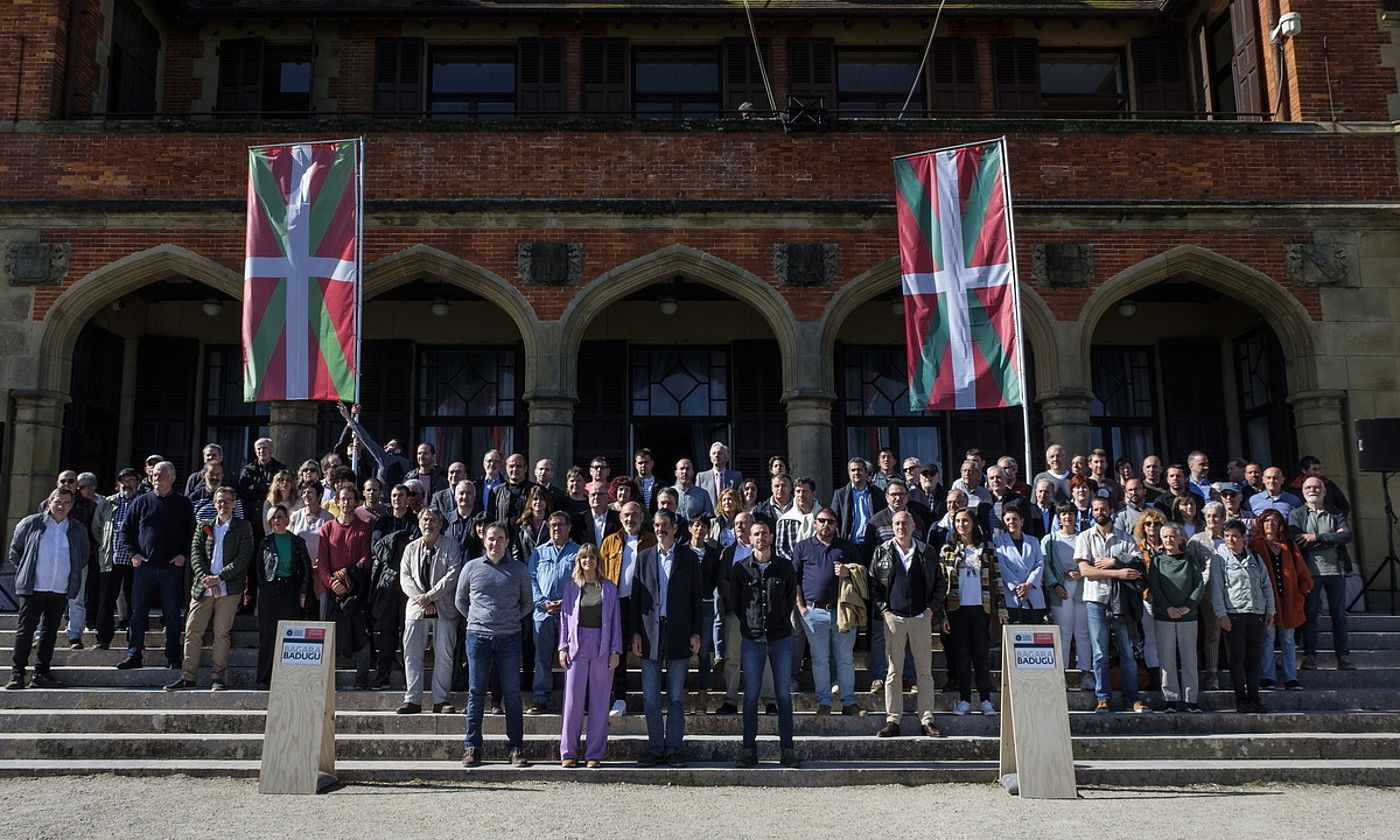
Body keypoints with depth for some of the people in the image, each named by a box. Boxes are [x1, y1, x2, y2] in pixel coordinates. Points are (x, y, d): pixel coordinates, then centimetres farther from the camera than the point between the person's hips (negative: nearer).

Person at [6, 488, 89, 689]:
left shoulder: (78, 530, 8)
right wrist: (23, 571, 10)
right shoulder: (31, 523, 1)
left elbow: (84, 557, 20)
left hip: (61, 590, 2)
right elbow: (15, 549, 11)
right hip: (33, 588, -2)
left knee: (50, 632, 6)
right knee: (25, 629, -1)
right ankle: (17, 673, 6)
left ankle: (41, 673, 13)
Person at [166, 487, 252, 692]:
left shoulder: (243, 527, 6)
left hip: (229, 588, -3)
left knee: (222, 633, -2)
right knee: (192, 631, 0)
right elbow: (195, 554, 5)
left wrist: (218, 577, -12)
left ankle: (218, 678, 3)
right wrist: (205, 579, -11)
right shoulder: (203, 527, 15)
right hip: (202, 588, 3)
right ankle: (187, 677, 6)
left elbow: (243, 558, -4)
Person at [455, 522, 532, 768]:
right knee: (476, 693, 3)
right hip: (478, 637, 0)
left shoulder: (519, 570, 6)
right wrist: (476, 619, 8)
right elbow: (460, 601, 15)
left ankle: (516, 748, 6)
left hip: (509, 638, 0)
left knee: (512, 693, 1)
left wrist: (512, 619, 6)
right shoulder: (471, 567, 6)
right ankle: (472, 748, 10)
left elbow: (527, 603, 15)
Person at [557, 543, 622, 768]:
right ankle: (568, 753, 9)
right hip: (577, 646, 0)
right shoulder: (571, 587, 7)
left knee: (599, 703, 3)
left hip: (602, 649, 0)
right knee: (573, 700, -1)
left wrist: (616, 650, 0)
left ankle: (595, 754, 10)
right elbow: (564, 618, 8)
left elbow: (615, 620, 7)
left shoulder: (609, 588, 7)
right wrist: (563, 648, -1)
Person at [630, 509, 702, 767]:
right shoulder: (643, 557, 9)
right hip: (650, 633, 2)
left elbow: (696, 598, 4)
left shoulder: (689, 558, 4)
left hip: (678, 634, -1)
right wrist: (635, 633, 0)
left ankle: (673, 749, 13)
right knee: (650, 698, 4)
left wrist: (696, 633, -3)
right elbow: (636, 598, 7)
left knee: (676, 697, 4)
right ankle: (655, 748, 15)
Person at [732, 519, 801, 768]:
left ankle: (787, 749, 11)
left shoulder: (785, 567, 3)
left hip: (781, 638, 1)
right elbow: (734, 601, 11)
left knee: (784, 695, 4)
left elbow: (791, 596, 14)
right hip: (752, 639, 0)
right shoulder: (740, 568, 1)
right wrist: (750, 623, 10)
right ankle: (749, 749, 11)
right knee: (751, 696, 3)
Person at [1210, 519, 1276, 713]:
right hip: (1234, 614, -4)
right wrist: (1221, 614, -11)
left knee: (1254, 657, 7)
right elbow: (1216, 588, -3)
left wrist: (1270, 610, 10)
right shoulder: (1219, 559, 2)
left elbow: (1266, 585, 17)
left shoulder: (1255, 558, 14)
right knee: (1237, 658, -2)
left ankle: (1254, 697, 14)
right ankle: (1241, 698, 5)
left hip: (1257, 614, 4)